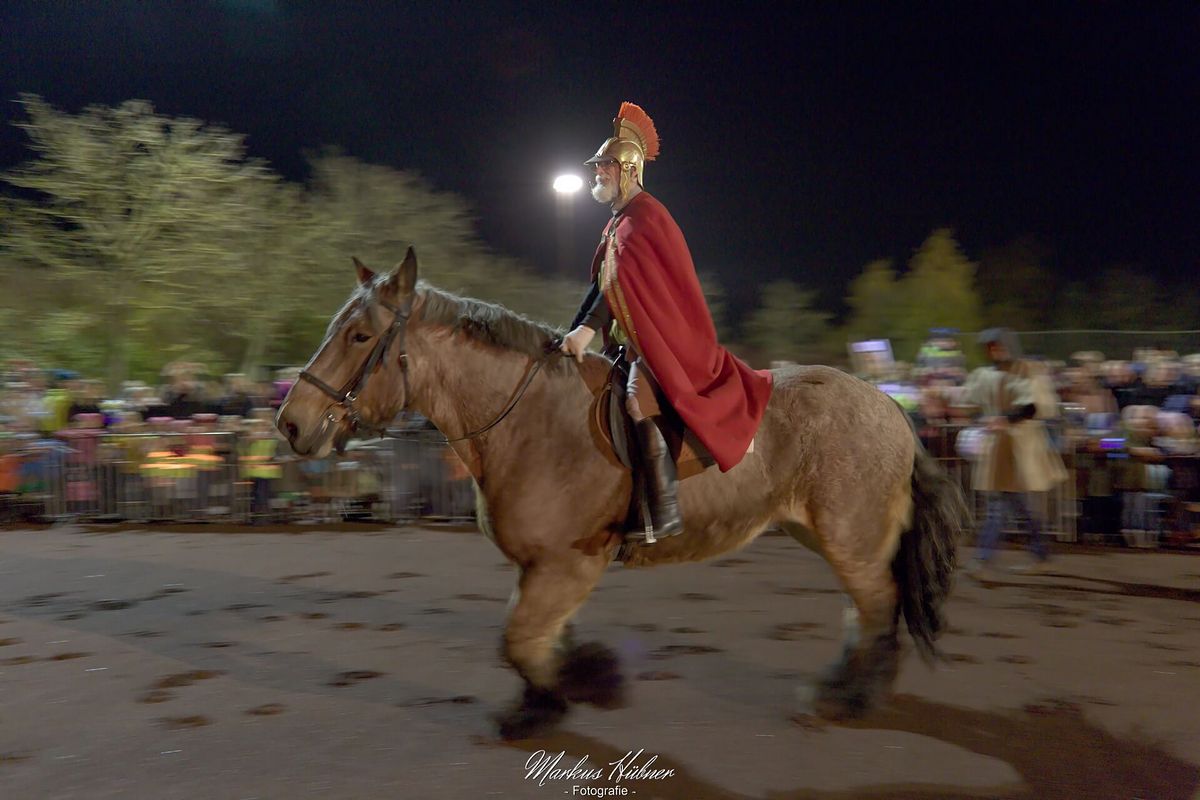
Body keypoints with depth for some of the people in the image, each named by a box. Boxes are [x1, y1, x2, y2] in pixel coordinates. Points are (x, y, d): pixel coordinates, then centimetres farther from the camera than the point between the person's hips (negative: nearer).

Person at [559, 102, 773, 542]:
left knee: (639, 395, -34)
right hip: (632, 342, 11)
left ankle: (664, 512, -37)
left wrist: (588, 327, -34)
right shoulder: (619, 222, 20)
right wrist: (571, 334, 14)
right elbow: (603, 285, 20)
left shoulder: (643, 214, -10)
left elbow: (625, 278, -24)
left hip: (661, 338, -11)